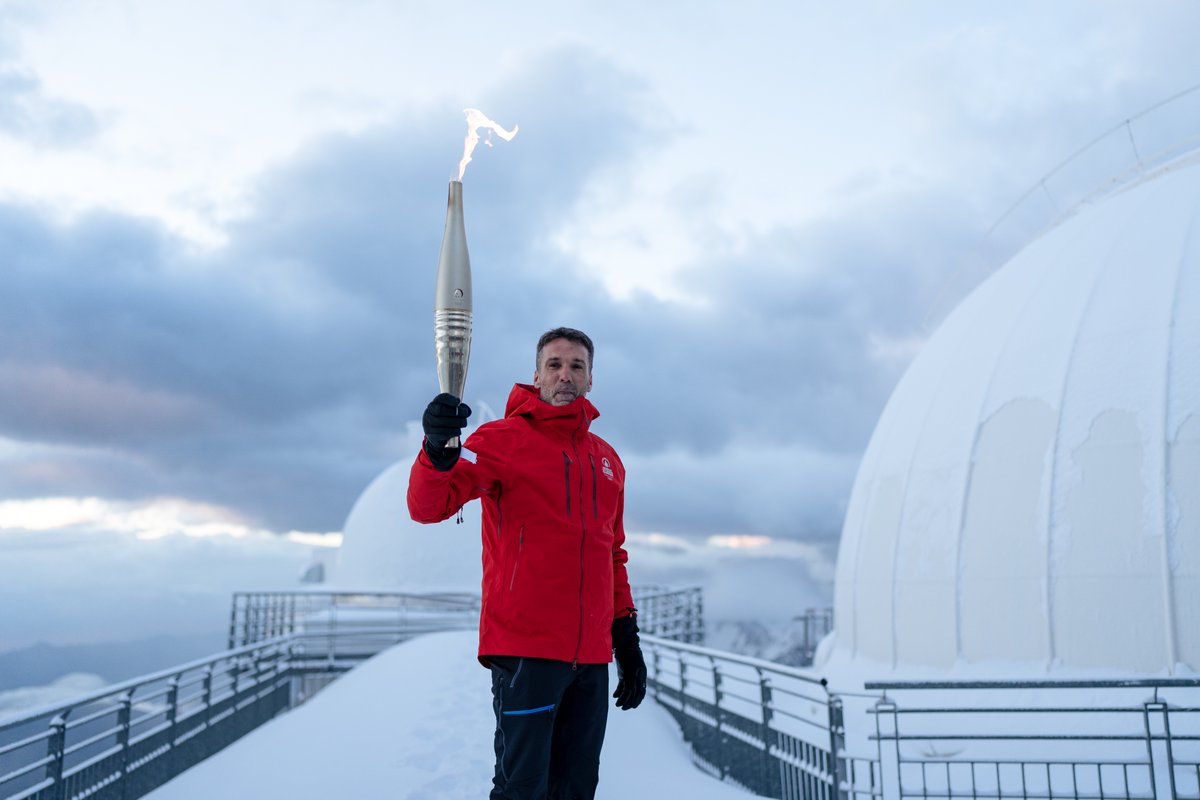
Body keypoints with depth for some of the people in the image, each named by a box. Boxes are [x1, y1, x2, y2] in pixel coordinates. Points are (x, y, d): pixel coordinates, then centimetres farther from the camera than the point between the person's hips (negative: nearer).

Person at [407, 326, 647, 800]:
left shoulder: (607, 459, 16)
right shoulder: (505, 439, -2)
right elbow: (428, 506, -14)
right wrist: (437, 451, -35)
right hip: (525, 648, -5)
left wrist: (627, 640, 17)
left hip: (591, 655, 6)